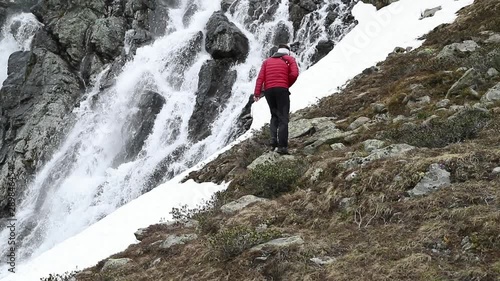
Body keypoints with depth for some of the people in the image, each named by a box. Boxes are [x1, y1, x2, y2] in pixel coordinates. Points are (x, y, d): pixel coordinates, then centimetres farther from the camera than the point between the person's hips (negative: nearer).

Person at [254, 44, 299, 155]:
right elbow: (294, 74, -7)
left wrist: (257, 93, -1)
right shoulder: (289, 59, 11)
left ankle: (273, 139, -1)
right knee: (283, 118, -3)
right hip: (282, 90, -4)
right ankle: (282, 146, -14)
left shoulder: (267, 61, 20)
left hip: (268, 90, 4)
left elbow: (260, 77, 6)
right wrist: (287, 84, 10)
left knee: (274, 115, 19)